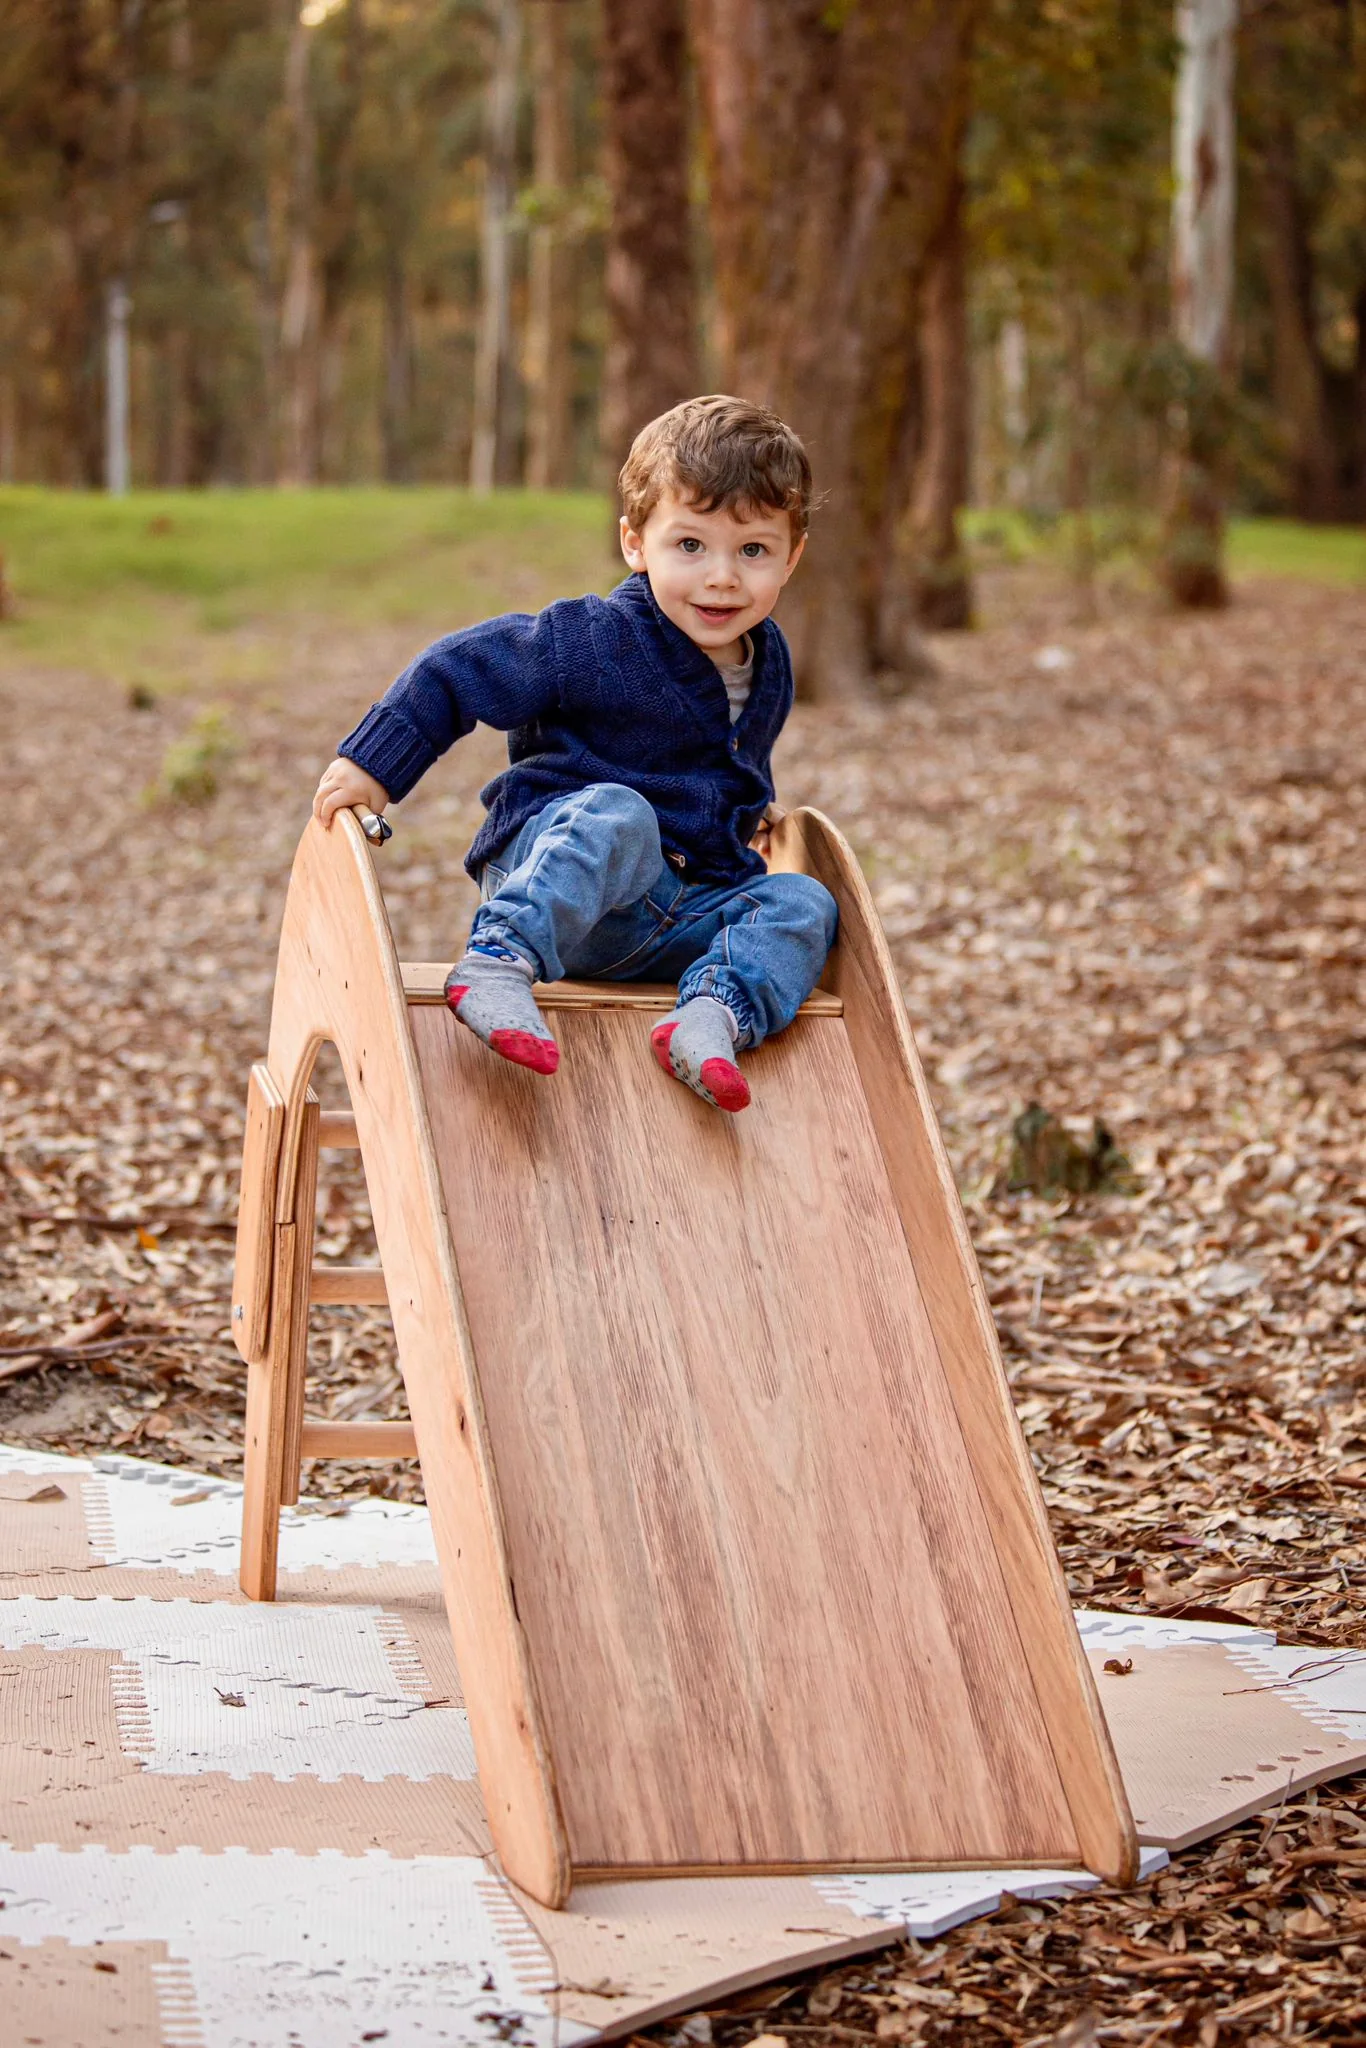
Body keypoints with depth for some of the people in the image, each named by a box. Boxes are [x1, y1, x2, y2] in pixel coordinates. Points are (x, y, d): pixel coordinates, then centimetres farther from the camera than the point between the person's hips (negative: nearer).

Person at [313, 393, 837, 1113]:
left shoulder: (768, 665, 9)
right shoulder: (596, 641, -13)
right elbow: (458, 669, -9)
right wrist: (371, 764, -12)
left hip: (681, 919, 7)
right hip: (554, 871, -6)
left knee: (803, 904, -14)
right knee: (617, 813, -37)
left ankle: (715, 1013, -39)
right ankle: (498, 961, -53)